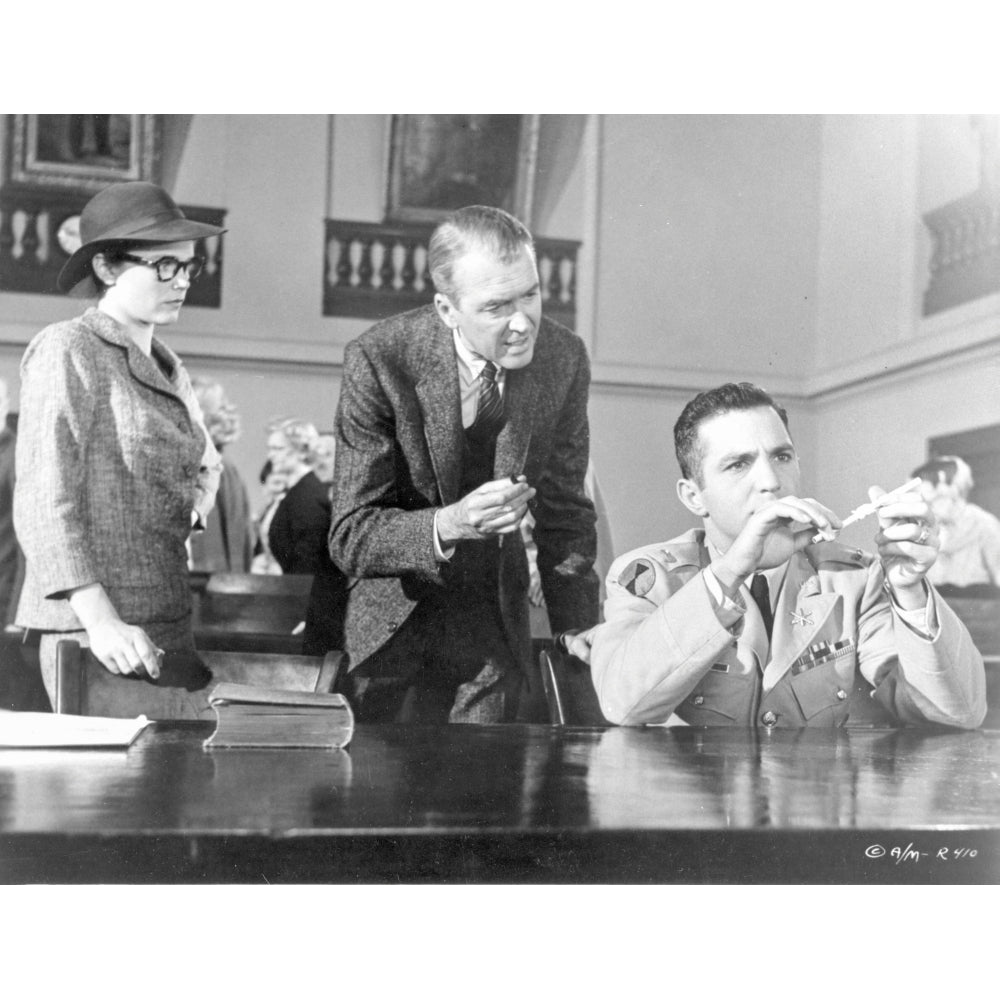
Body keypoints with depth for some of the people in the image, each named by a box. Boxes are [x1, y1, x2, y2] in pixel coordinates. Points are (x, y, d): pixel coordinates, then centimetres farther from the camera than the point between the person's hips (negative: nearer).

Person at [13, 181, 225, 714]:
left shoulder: (166, 365, 18)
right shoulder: (68, 350, -6)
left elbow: (206, 464, 34)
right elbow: (44, 502, -14)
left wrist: (192, 514, 12)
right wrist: (100, 620, -22)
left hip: (167, 627, 7)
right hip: (89, 631, -7)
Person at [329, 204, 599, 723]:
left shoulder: (563, 358, -9)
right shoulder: (378, 360, -21)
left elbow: (565, 510, 4)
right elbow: (349, 539, -20)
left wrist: (579, 632, -1)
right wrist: (447, 524, -37)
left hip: (499, 631, 3)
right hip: (393, 631, -3)